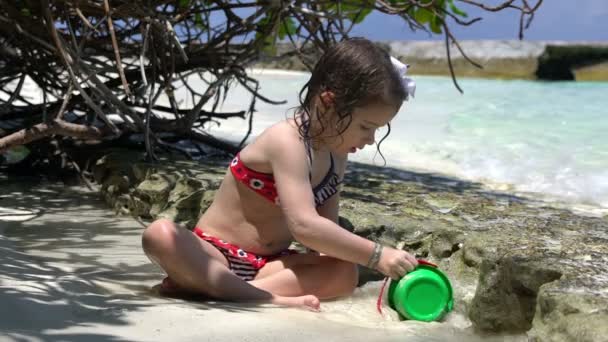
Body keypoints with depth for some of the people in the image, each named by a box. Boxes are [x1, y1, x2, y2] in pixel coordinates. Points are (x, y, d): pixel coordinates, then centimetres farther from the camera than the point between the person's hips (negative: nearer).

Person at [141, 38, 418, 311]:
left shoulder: (335, 156, 6)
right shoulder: (287, 141, -21)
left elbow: (326, 230, 8)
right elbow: (305, 226, -32)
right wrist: (377, 256, -30)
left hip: (268, 263, 7)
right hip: (215, 253, -7)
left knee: (344, 274, -21)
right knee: (161, 234, -36)